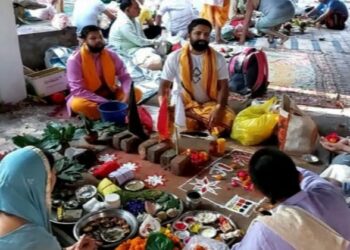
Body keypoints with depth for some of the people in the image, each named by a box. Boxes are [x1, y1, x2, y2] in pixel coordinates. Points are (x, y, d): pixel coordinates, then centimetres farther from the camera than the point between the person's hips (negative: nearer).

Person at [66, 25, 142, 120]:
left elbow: (125, 77, -4)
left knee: (136, 93, -15)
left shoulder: (111, 55, -5)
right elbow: (78, 90, -22)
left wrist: (127, 96, -26)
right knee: (77, 104, -37)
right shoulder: (75, 59, -17)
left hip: (110, 94, 4)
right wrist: (105, 102, -29)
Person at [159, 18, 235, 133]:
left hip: (209, 104, 1)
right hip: (183, 104, -1)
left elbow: (223, 86, -3)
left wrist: (219, 109, -21)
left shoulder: (218, 58, -1)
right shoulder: (174, 57, -4)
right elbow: (164, 86, -2)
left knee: (228, 117, -29)